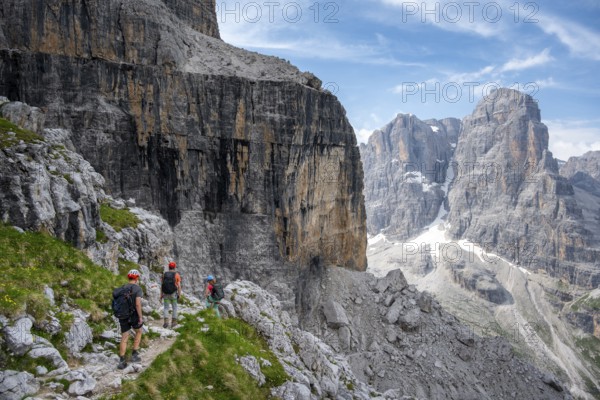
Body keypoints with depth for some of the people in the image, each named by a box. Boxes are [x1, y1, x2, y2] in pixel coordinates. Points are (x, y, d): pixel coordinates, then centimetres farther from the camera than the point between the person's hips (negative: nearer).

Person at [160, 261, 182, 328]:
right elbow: (179, 285, -11)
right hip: (173, 294, -2)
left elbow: (161, 285, 2)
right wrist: (179, 294, -6)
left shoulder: (164, 274, 2)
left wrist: (161, 295, 8)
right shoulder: (177, 275, -5)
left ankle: (166, 321, -10)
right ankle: (173, 322, 12)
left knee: (166, 308, 8)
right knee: (174, 308, 13)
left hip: (166, 294, 2)